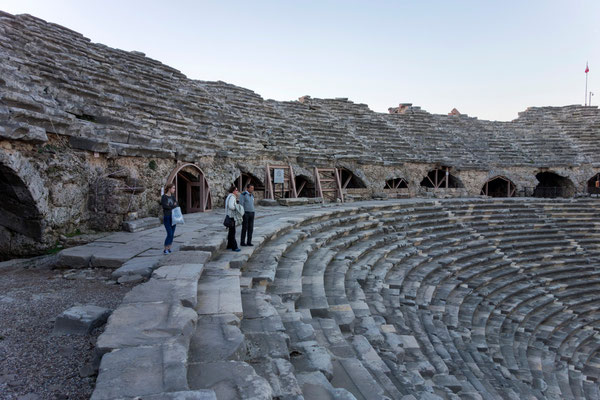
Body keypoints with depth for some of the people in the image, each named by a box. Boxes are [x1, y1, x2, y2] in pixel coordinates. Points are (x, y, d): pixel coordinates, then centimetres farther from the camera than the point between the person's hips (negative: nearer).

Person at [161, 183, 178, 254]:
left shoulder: (173, 197, 11)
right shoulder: (163, 197, -8)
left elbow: (176, 205, 3)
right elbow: (165, 206, -18)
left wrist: (170, 206, -15)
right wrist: (173, 206, -8)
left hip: (173, 217, 6)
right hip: (167, 217, -6)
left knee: (172, 234, 6)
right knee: (169, 234, -12)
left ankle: (169, 249, 14)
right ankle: (165, 250, -2)